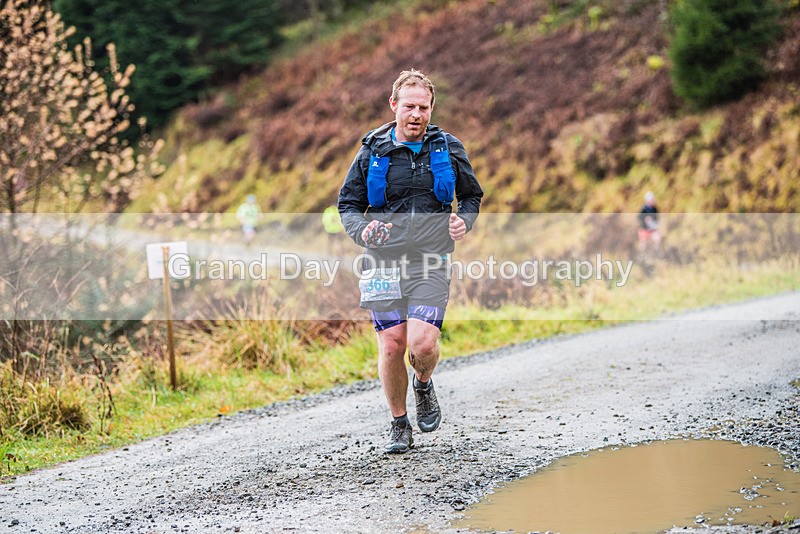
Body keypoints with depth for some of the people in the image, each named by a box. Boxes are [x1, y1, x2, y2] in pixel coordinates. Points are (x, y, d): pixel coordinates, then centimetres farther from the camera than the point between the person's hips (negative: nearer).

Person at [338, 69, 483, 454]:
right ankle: (399, 425, 18)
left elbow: (472, 195, 18)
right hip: (385, 261, 1)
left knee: (422, 343, -16)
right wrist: (362, 230, -11)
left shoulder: (448, 149, 5)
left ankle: (424, 386, 19)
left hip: (430, 263, -1)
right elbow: (348, 204, 10)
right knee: (391, 347, -1)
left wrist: (464, 221, -3)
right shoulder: (372, 152, 3)